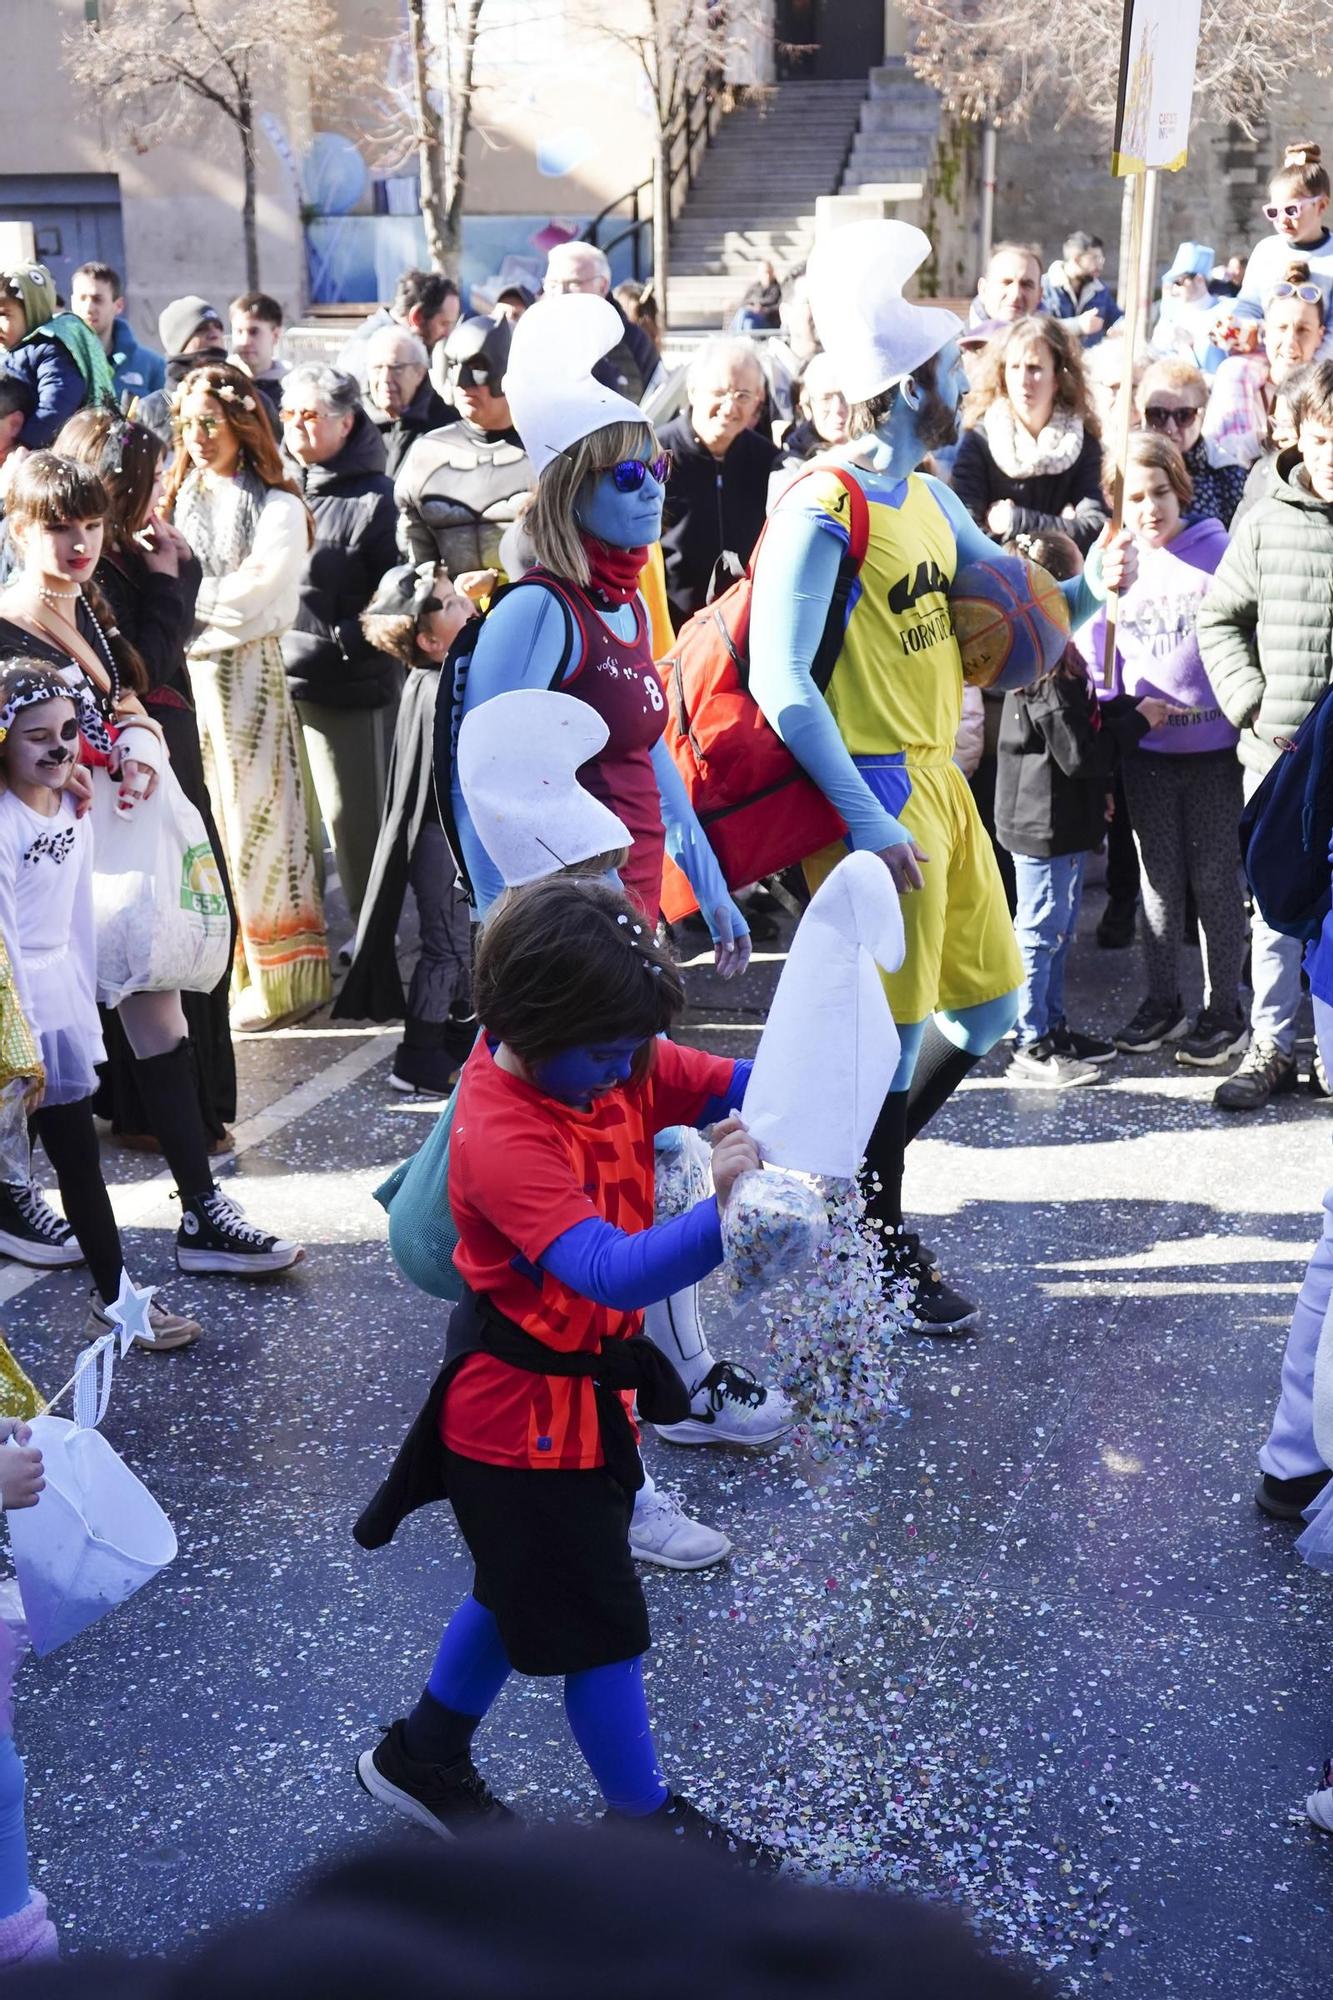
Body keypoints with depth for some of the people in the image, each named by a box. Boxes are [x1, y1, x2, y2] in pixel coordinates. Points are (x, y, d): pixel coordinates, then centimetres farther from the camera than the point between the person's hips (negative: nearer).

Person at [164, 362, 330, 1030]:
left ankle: (275, 978, 8)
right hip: (183, 675, 5)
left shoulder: (278, 509, -5)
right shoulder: (181, 500, 14)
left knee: (253, 816, -1)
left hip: (247, 676, -5)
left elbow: (249, 597, -15)